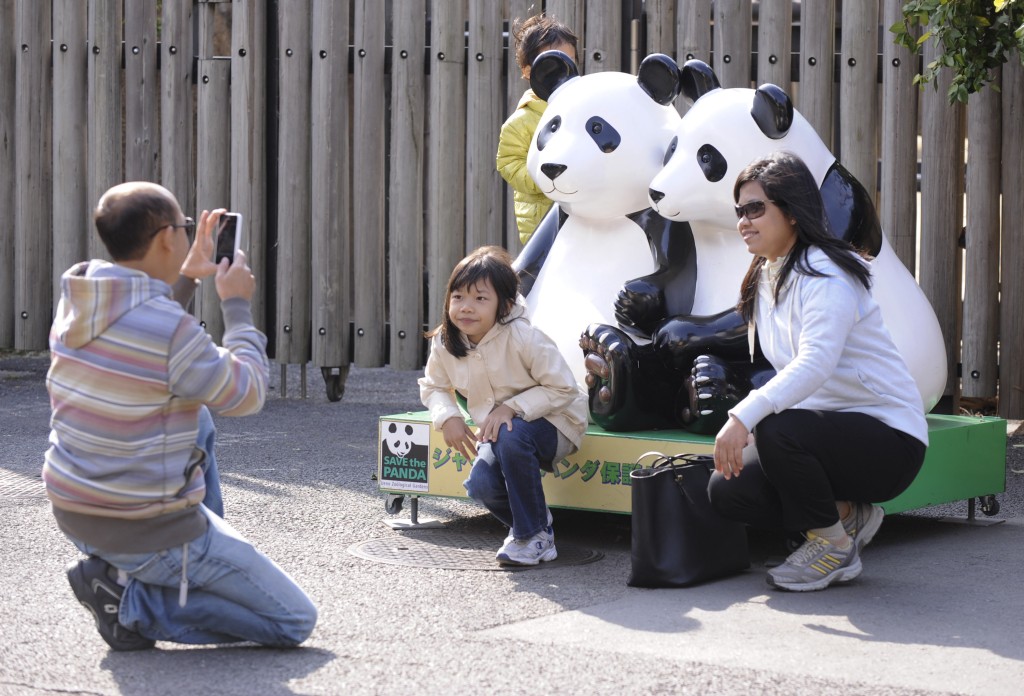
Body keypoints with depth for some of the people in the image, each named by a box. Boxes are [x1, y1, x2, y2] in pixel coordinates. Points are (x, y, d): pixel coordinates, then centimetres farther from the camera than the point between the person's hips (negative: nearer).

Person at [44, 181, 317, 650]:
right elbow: (246, 396, -10)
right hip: (149, 532, -8)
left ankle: (209, 566, 30)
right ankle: (130, 600, -5)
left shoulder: (76, 296, -2)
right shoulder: (172, 330, -26)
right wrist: (237, 306, 0)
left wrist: (186, 278, 18)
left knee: (199, 421, 31)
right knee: (295, 620, 2)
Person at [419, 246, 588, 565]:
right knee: (481, 485, -25)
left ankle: (534, 535, -19)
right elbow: (432, 386, 10)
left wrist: (512, 407, -31)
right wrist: (448, 417, -12)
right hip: (494, 430, 5)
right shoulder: (445, 343, -8)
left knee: (510, 436, -38)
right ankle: (531, 520, 11)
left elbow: (563, 388, -21)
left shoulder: (523, 337, -25)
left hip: (552, 424, -5)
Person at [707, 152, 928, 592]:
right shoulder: (766, 277, 12)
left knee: (777, 431, -35)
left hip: (889, 439, -9)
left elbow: (815, 363, -34)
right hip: (829, 428, 9)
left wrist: (745, 416, -45)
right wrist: (744, 423, -1)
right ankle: (847, 515, 7)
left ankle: (835, 546, -11)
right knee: (727, 490, -10)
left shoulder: (825, 276, -17)